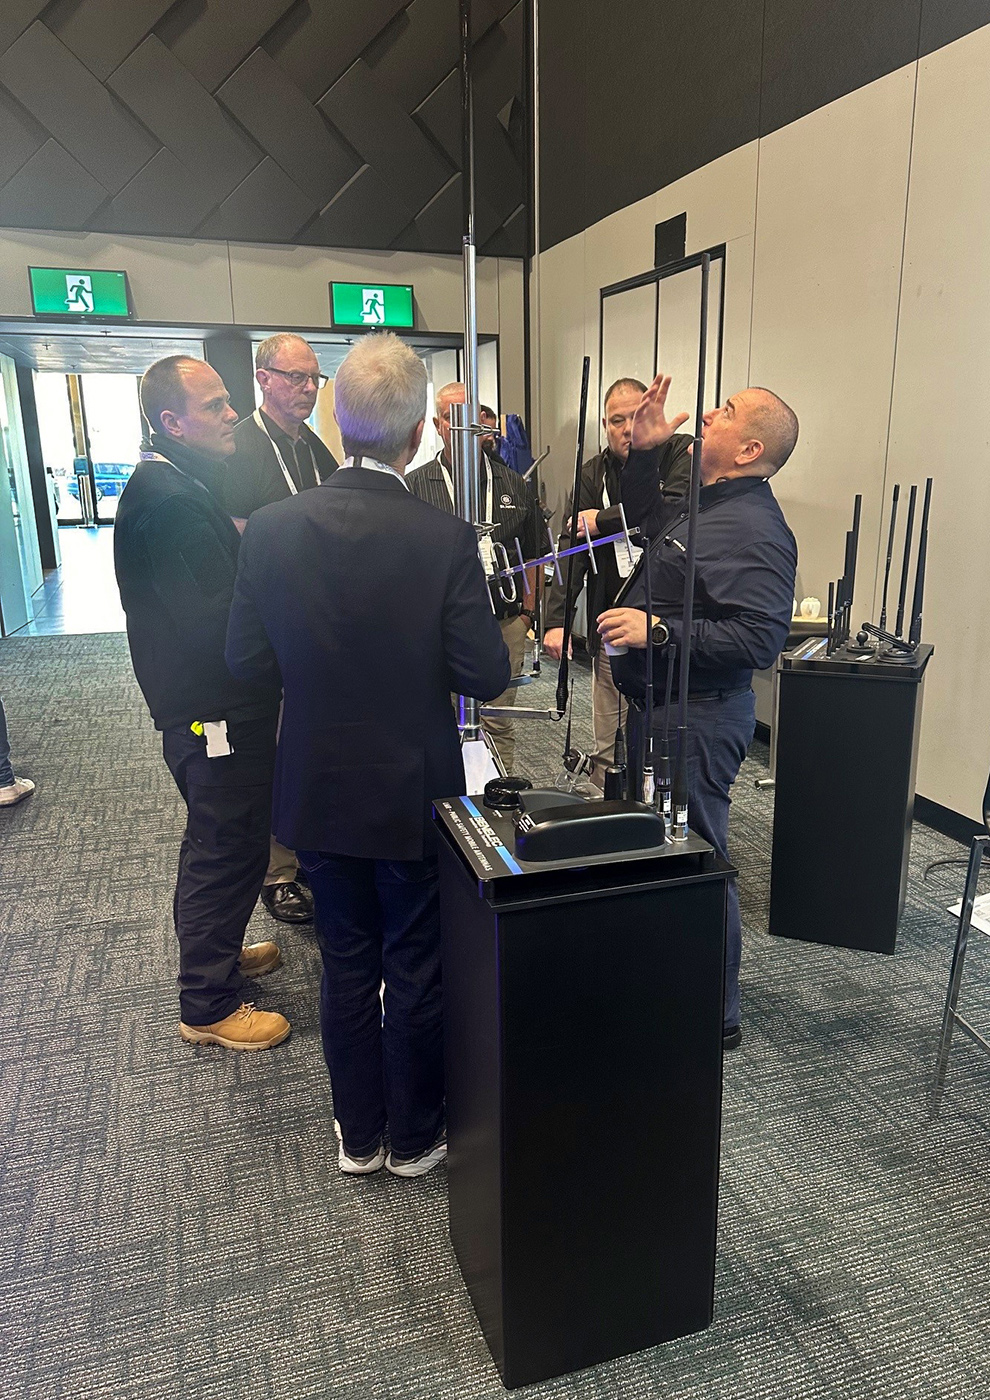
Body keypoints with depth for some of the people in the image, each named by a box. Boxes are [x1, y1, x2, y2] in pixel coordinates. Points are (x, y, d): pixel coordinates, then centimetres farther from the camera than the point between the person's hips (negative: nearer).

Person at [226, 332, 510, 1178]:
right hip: (413, 795, -3)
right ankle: (416, 1138, 35)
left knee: (347, 967, 20)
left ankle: (359, 1136, 37)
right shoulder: (445, 539, -19)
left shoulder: (272, 529, -10)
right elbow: (486, 677, -16)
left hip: (318, 792, 3)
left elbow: (246, 660, -3)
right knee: (417, 972, 16)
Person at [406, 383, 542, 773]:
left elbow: (531, 557, 14)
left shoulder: (513, 486, 9)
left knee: (498, 725, 9)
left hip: (503, 627, 2)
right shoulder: (416, 486, 1)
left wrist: (527, 613, 8)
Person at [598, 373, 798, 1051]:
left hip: (697, 721, -11)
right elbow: (647, 516, 29)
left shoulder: (753, 530, -21)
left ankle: (716, 1015, 19)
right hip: (659, 707, 11)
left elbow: (761, 638, -29)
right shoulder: (702, 504, 10)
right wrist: (645, 452, 14)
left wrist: (658, 630, -29)